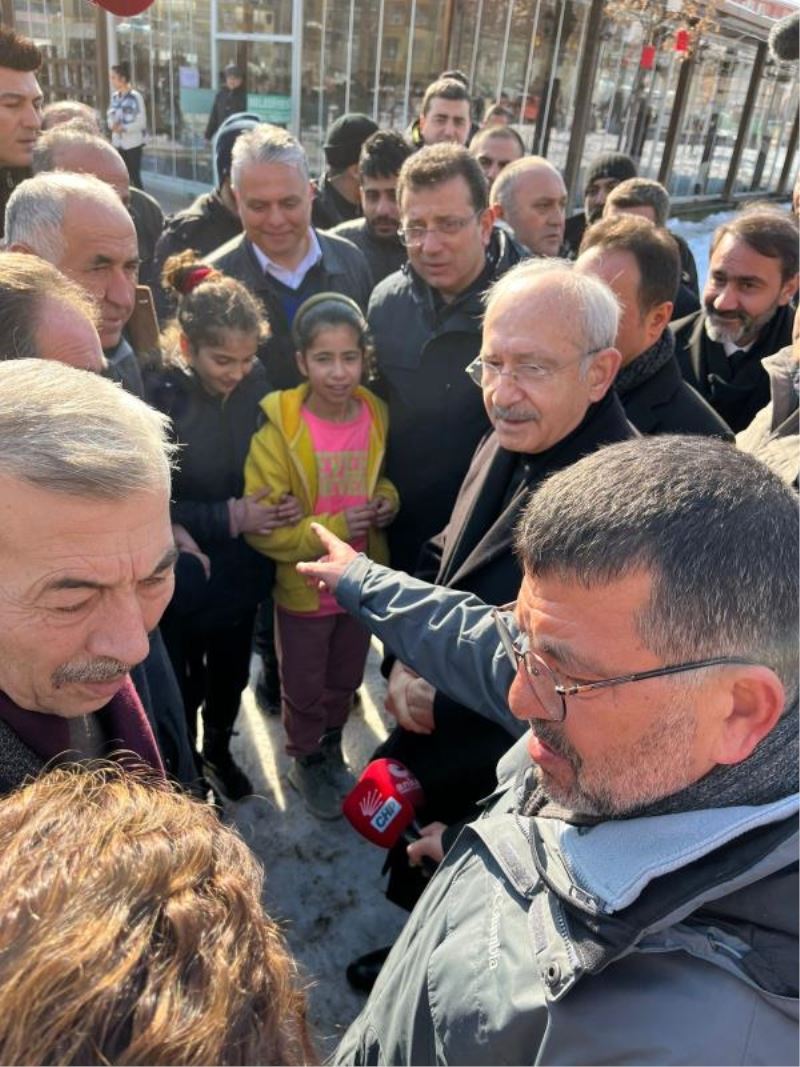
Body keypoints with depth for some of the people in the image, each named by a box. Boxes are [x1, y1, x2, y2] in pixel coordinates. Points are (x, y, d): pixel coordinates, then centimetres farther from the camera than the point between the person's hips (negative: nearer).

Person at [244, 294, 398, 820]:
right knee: (304, 688, 19)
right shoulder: (279, 428, -22)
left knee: (345, 680, 25)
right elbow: (261, 525, -21)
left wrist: (387, 498, -11)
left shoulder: (377, 415, -8)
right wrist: (331, 529, -28)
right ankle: (306, 763, 45)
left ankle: (332, 750, 52)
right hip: (303, 585, -4)